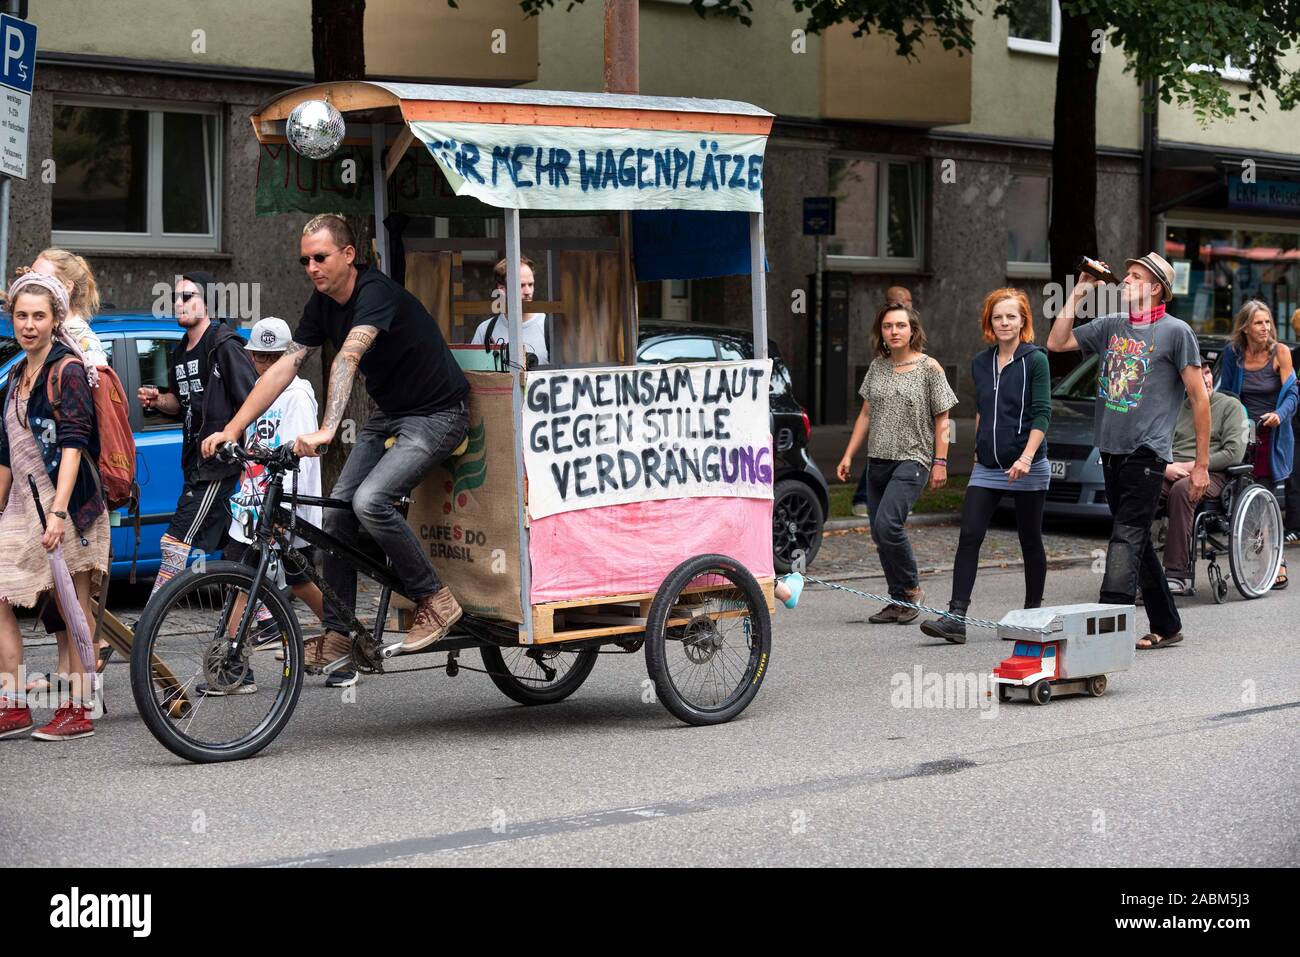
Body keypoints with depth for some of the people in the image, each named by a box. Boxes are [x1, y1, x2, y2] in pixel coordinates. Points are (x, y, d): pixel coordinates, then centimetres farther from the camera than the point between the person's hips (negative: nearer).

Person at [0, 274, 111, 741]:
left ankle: (77, 711, 2)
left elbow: (73, 443, -17)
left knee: (72, 607, -2)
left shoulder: (68, 369, -7)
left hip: (67, 506, -8)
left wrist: (58, 511, -26)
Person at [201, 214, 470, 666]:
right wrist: (232, 430, -7)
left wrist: (325, 432, -53)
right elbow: (283, 368, 0)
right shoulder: (323, 304, 2)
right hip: (388, 415, 9)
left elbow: (347, 360, -39)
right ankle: (338, 635, 7)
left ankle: (436, 602, -10)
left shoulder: (375, 292, -24)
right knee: (338, 509, -1)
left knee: (370, 501, -26)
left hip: (436, 414, -9)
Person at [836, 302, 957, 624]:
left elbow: (941, 419, -2)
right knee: (880, 535, 5)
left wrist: (940, 462, -8)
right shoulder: (877, 367, 11)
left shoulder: (929, 368, -3)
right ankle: (898, 601, 15)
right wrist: (849, 455, 11)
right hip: (877, 461, 6)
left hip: (911, 461, -6)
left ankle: (912, 588, -3)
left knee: (887, 525, -21)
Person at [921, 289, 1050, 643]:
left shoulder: (1035, 359, -6)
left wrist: (1026, 458, -22)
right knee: (969, 537, -8)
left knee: (1030, 541, 8)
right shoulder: (980, 363, 10)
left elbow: (1042, 414, -12)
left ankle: (1032, 613, 21)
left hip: (1027, 468, -5)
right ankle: (956, 617, -13)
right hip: (987, 467, 5)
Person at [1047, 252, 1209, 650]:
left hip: (1147, 453, -7)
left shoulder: (1175, 331, -4)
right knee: (1137, 543, 12)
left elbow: (1200, 399, -3)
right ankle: (1166, 626, 22)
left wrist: (1202, 464, -6)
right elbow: (1057, 342, 10)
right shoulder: (1110, 327, 13)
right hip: (1111, 452, 7)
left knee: (1127, 540, -13)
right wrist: (1078, 293, 6)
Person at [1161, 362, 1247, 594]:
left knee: (1182, 488, -40)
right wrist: (1166, 467, -7)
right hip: (1170, 475, 3)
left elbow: (1234, 453, -2)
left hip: (1210, 474, -3)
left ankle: (1177, 573, -40)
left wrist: (1191, 466, -7)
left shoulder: (1230, 406, 11)